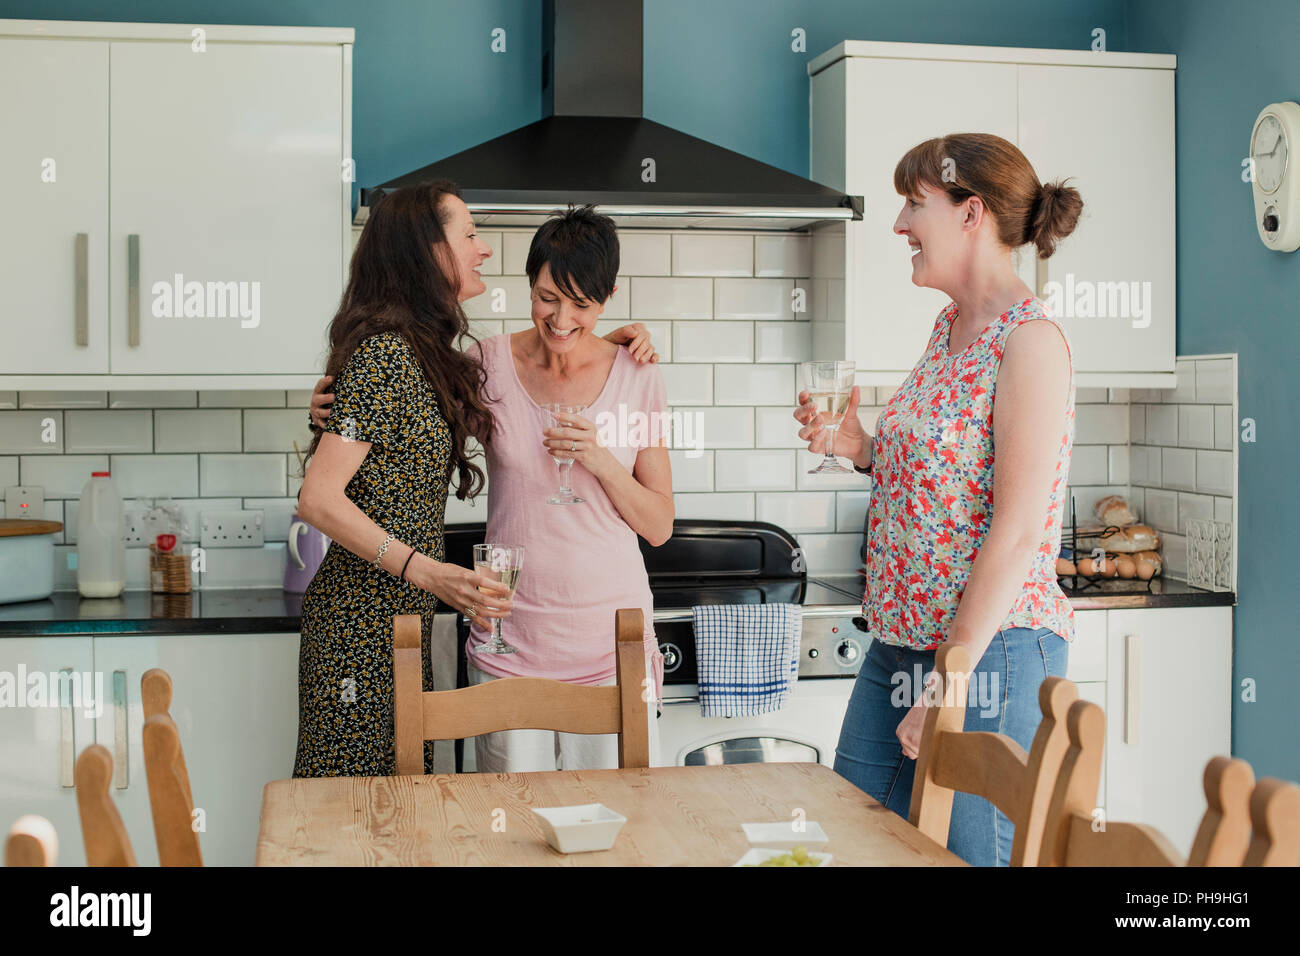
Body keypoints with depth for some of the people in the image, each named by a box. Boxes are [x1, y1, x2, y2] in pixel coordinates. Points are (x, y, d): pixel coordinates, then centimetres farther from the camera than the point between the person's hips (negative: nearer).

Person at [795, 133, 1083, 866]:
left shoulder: (1030, 338, -16)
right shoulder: (950, 327, 11)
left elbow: (1017, 531, -20)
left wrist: (949, 682, -20)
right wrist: (861, 448, 3)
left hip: (991, 646, -9)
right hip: (901, 640, 9)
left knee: (969, 849, 3)